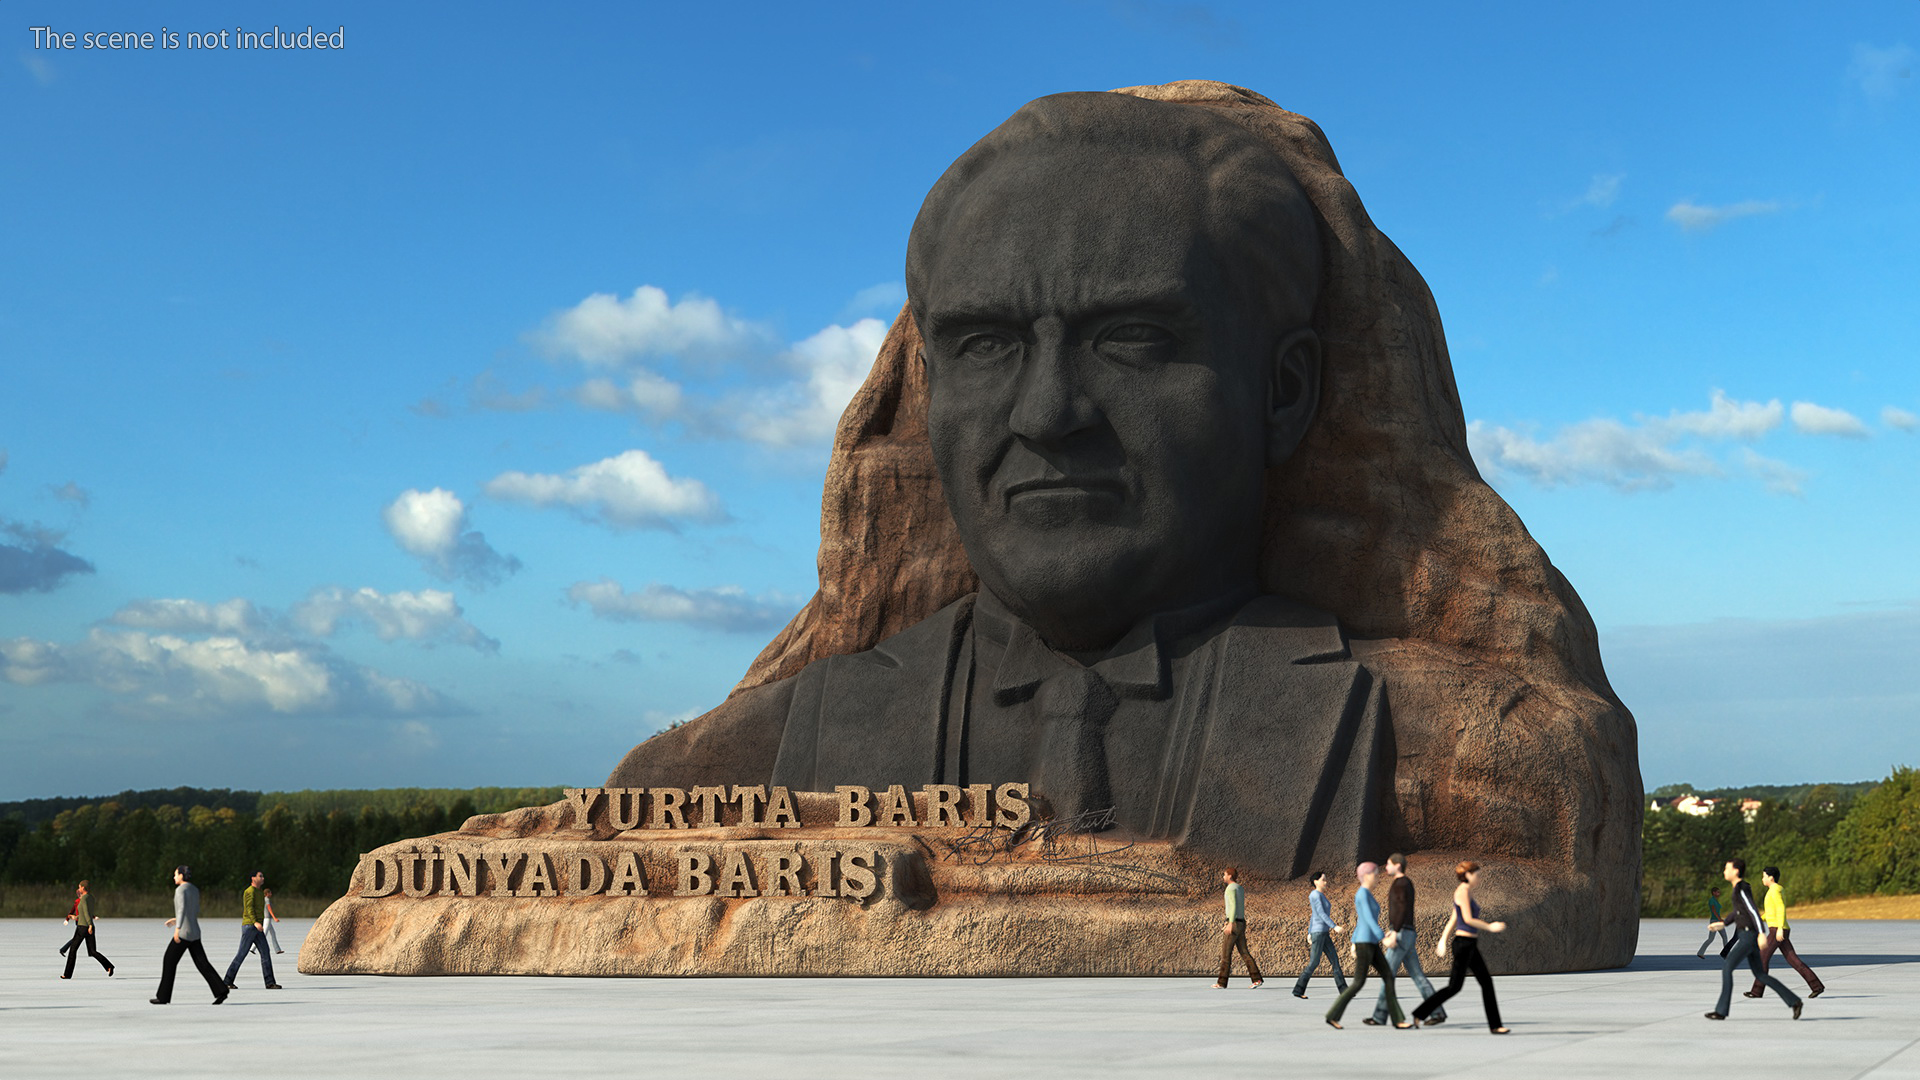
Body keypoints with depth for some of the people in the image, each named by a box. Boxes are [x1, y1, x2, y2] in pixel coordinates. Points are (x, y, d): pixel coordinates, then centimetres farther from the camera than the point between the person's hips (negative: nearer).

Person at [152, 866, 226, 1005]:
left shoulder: (180, 890, -12)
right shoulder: (195, 890, 17)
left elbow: (182, 909, -28)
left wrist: (178, 928, -36)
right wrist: (176, 920, 32)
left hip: (184, 932, -8)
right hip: (194, 933, 8)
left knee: (169, 961, 5)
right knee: (202, 964, 4)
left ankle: (163, 996, 10)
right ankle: (220, 991, -7)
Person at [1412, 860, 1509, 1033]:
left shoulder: (1468, 892, 15)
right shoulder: (1463, 891, -15)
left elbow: (1453, 919, 17)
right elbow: (1468, 919, -21)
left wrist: (1443, 940, 17)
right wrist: (1490, 927, -12)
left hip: (1470, 946, 10)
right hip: (1464, 943, -10)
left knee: (1487, 983, 7)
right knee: (1454, 986, -4)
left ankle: (1495, 1025, 10)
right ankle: (1420, 1014, 4)